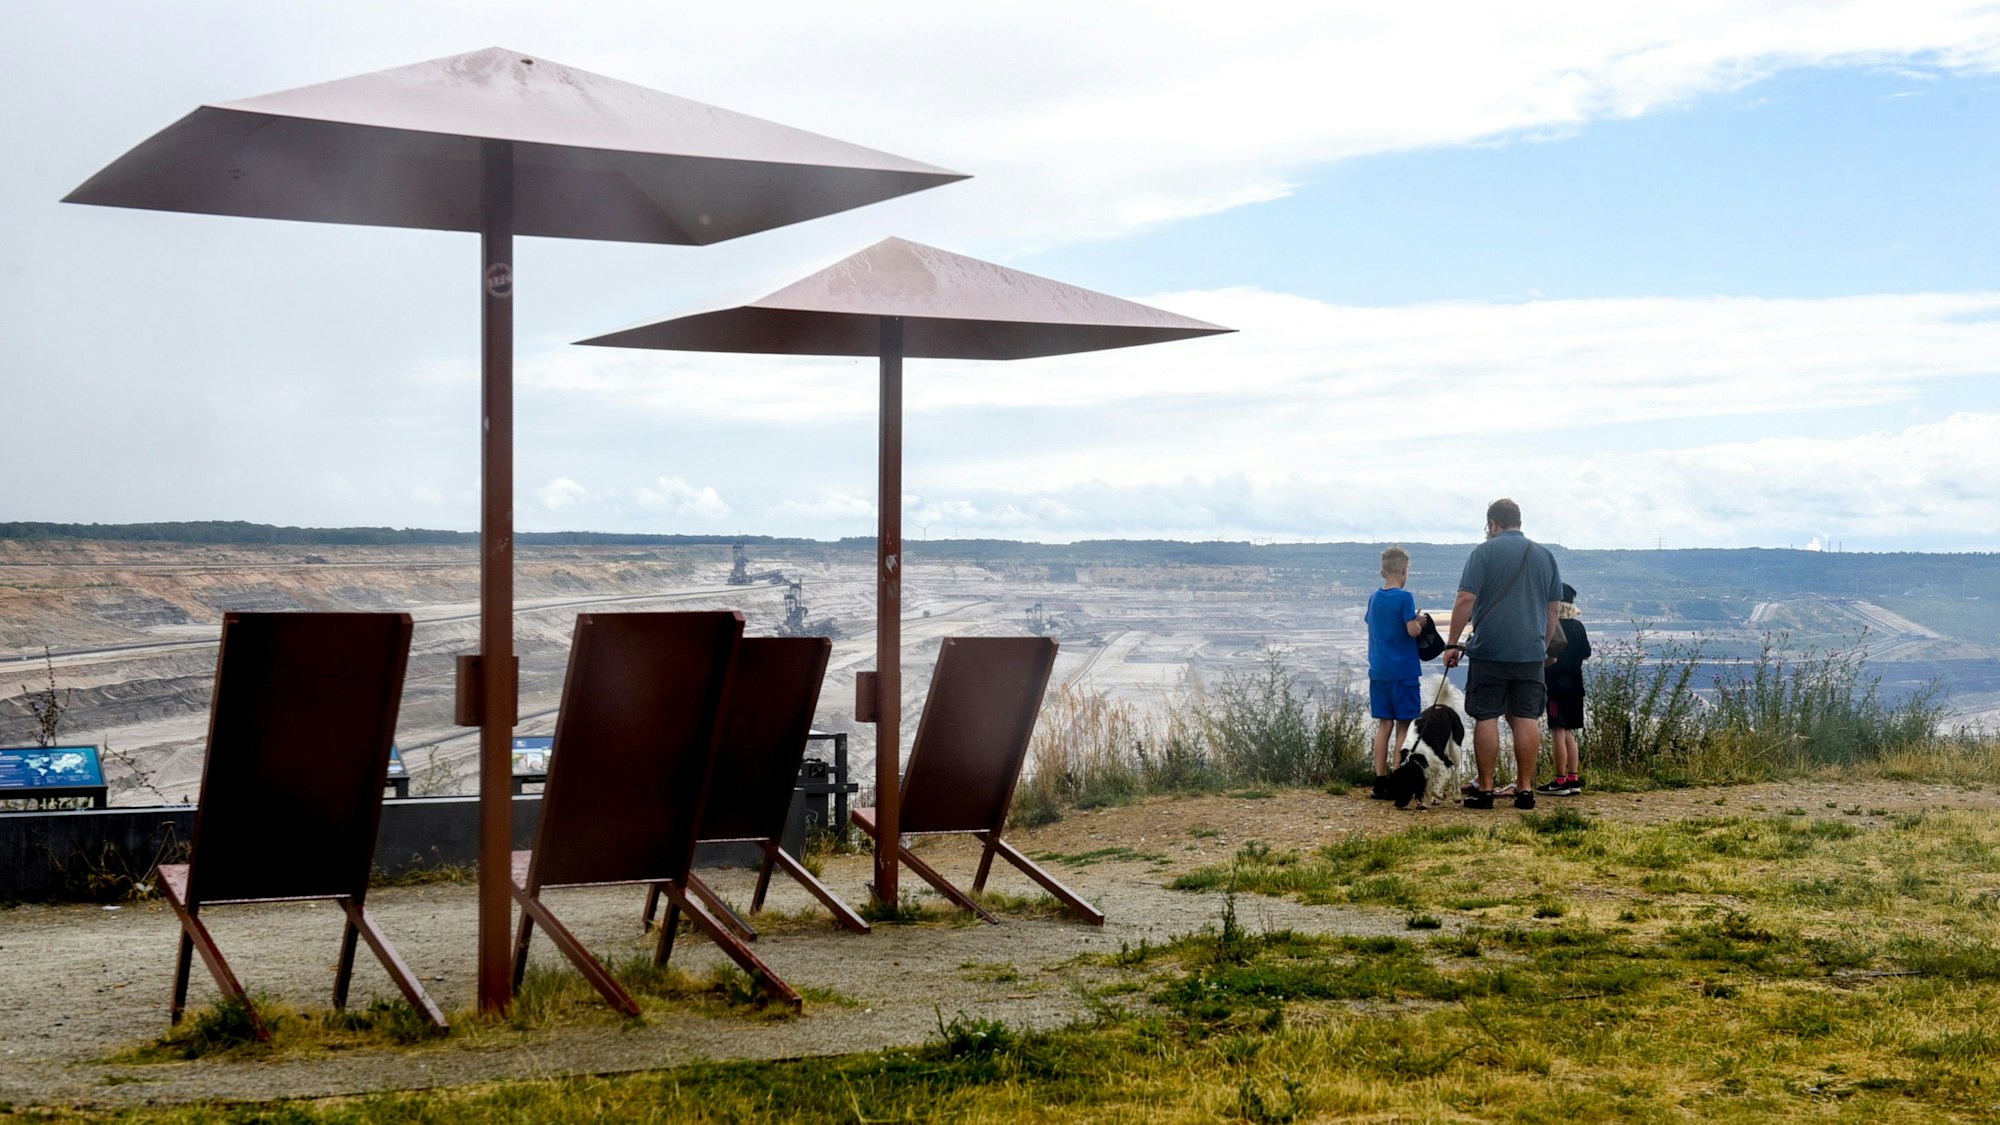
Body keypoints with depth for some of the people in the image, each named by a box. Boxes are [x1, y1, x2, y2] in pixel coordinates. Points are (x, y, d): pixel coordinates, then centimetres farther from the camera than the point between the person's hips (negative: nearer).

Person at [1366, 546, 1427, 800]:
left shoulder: (1373, 598, 9)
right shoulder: (1404, 598, -12)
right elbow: (1412, 630, -18)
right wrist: (1420, 623, 3)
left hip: (1378, 671, 6)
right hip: (1403, 671, -6)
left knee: (1384, 724, 9)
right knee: (1404, 726, 1)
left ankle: (1380, 781, 7)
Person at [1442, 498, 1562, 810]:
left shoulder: (1485, 552, -3)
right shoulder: (1545, 555, 12)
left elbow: (1466, 600, -9)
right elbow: (1554, 608, 16)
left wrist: (1452, 643, -3)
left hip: (1489, 650, -4)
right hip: (1530, 652, 4)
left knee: (1486, 718, 0)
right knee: (1526, 719, 5)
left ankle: (1485, 789, 2)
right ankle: (1525, 788, 6)